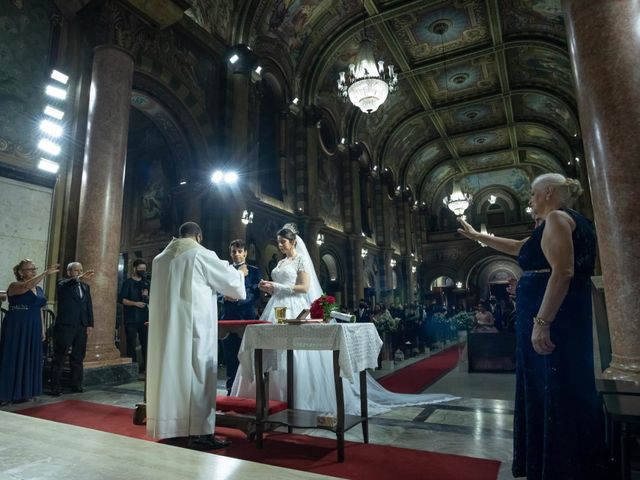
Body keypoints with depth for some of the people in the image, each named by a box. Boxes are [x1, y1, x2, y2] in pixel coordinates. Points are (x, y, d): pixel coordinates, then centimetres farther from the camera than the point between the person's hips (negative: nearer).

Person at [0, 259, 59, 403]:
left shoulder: (39, 289, 12)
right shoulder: (14, 286, -7)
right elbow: (27, 286, -31)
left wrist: (42, 329, 12)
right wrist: (46, 273, -37)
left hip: (33, 330, 7)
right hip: (16, 328, -6)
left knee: (29, 359, 9)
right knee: (13, 358, -2)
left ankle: (23, 392, 18)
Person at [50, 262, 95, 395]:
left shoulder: (85, 286, 14)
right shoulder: (63, 284, -3)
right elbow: (64, 286, -28)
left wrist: (90, 323, 7)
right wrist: (79, 278, -47)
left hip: (81, 327, 6)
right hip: (65, 326, -5)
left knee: (78, 358, 12)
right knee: (59, 358, 2)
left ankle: (76, 385, 21)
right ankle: (55, 388, 11)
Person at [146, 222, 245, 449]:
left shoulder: (161, 258, 11)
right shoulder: (202, 255, -7)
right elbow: (231, 280, 0)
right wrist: (239, 272, 23)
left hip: (166, 326, 6)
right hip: (194, 326, -6)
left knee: (171, 372, 12)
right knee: (196, 374, 0)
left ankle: (170, 427, 21)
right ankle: (199, 432, 4)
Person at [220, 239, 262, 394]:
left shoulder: (254, 271, 8)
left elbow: (256, 293, -3)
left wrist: (238, 298, -18)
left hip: (247, 317, -2)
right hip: (229, 317, 2)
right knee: (230, 356, 5)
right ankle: (231, 389, 16)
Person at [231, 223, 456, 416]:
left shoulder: (301, 259, -4)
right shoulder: (280, 263, 19)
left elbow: (304, 288, -13)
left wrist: (277, 287, -14)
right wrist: (270, 288, 1)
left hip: (295, 310, -8)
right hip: (278, 309, 8)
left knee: (295, 354, -10)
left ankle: (298, 398, -1)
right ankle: (273, 396, 13)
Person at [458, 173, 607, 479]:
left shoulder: (557, 218, -10)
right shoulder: (560, 222, 21)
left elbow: (563, 273, -22)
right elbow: (518, 247, 32)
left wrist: (541, 322, -26)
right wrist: (477, 236, 36)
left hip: (553, 317, -11)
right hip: (557, 316, 11)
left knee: (556, 390, -3)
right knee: (550, 388, 16)